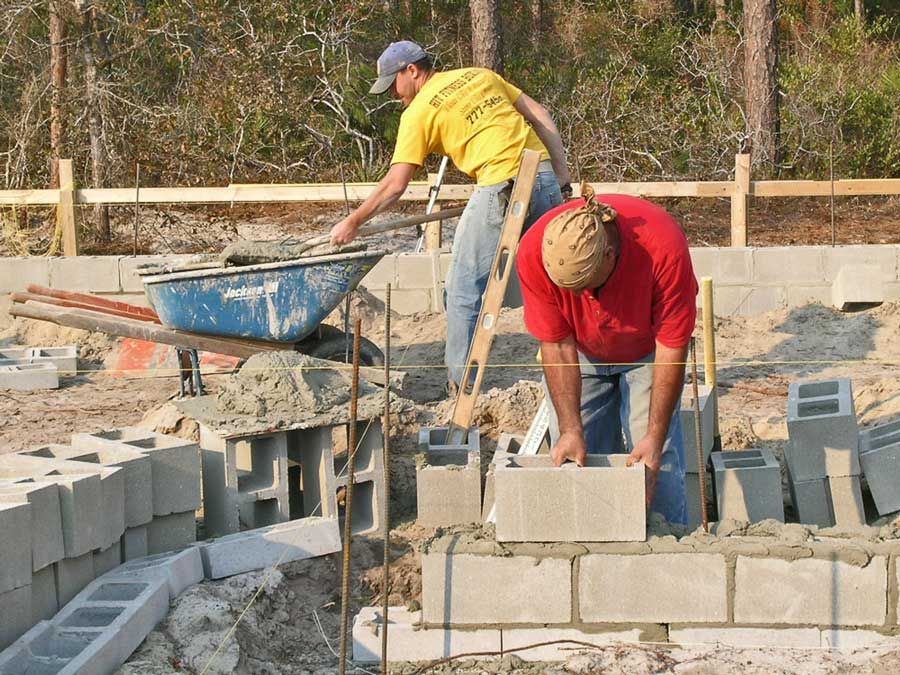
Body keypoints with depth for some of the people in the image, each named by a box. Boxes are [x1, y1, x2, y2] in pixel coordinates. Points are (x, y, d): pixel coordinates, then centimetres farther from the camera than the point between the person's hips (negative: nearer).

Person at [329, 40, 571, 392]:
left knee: (465, 289, 4)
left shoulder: (418, 113, 2)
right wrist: (561, 174, 16)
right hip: (544, 176, 7)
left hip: (500, 186, -7)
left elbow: (395, 184, 1)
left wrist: (352, 222, 12)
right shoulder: (480, 76, 20)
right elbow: (540, 116, 17)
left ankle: (461, 382, 7)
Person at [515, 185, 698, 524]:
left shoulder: (663, 247, -39)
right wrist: (570, 430, -27)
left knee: (657, 467, -11)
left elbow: (672, 348, -29)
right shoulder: (534, 252, -33)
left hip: (646, 352, -2)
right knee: (574, 464, -5)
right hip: (583, 354, 2)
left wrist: (655, 438, -28)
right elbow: (557, 346, -22)